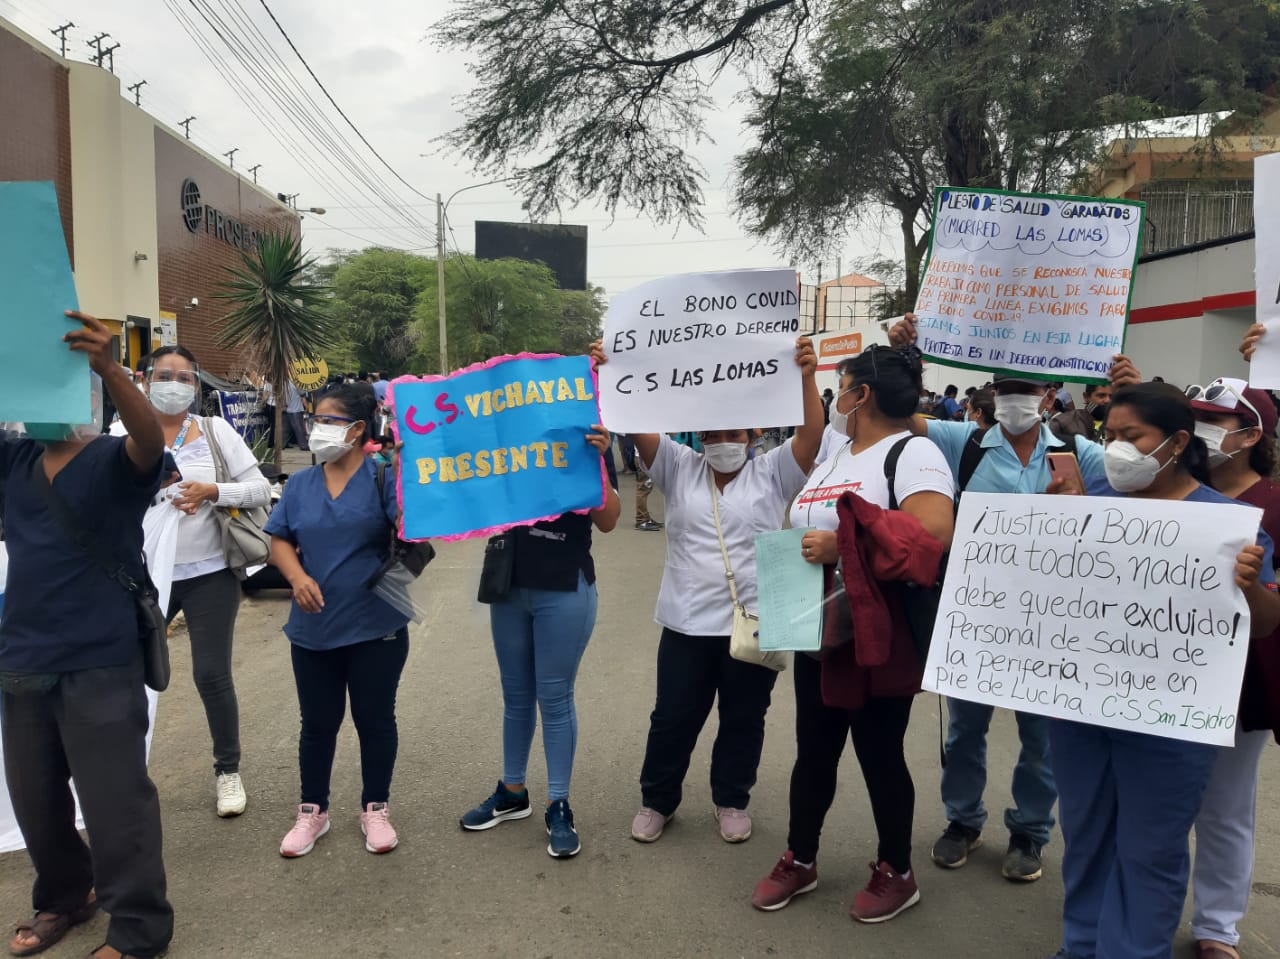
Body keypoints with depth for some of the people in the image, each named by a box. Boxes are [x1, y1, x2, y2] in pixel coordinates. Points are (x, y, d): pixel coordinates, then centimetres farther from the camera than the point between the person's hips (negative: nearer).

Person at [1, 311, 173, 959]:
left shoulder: (115, 462, -8)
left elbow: (150, 439, -28)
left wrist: (107, 367, -45)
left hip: (99, 664, -6)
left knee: (113, 800, 1)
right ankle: (62, 899, 40)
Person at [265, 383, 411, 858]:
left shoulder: (382, 475, -8)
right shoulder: (300, 484, 6)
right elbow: (280, 543, 8)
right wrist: (297, 577, -11)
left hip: (375, 626, -3)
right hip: (314, 628, 4)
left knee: (375, 719, 10)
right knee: (318, 723, 15)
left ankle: (376, 808, 28)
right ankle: (313, 810, 31)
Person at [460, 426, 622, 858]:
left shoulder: (588, 441, -6)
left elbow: (607, 521, -12)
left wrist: (598, 462, -23)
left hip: (565, 590, -4)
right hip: (510, 585, 4)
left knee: (554, 698, 4)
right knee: (515, 695, 16)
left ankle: (559, 806, 17)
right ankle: (512, 792, 31)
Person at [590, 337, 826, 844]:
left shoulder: (772, 473, 1)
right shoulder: (679, 468, 4)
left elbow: (811, 433, -13)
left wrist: (807, 376, -25)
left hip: (754, 624, 0)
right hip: (688, 622, 1)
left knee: (743, 719, 14)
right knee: (673, 718, 11)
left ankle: (732, 801, 33)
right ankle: (656, 801, 30)